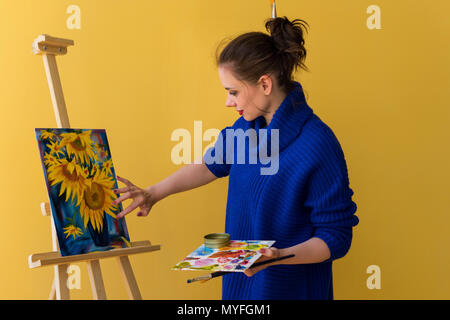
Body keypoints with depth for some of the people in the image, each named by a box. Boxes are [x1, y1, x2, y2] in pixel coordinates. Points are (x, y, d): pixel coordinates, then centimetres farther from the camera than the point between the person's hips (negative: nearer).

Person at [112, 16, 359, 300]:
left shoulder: (318, 146, -26)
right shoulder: (248, 126, -3)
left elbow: (337, 238, -20)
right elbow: (212, 164, 15)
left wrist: (280, 255, -32)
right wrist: (153, 193, 11)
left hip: (289, 287, -6)